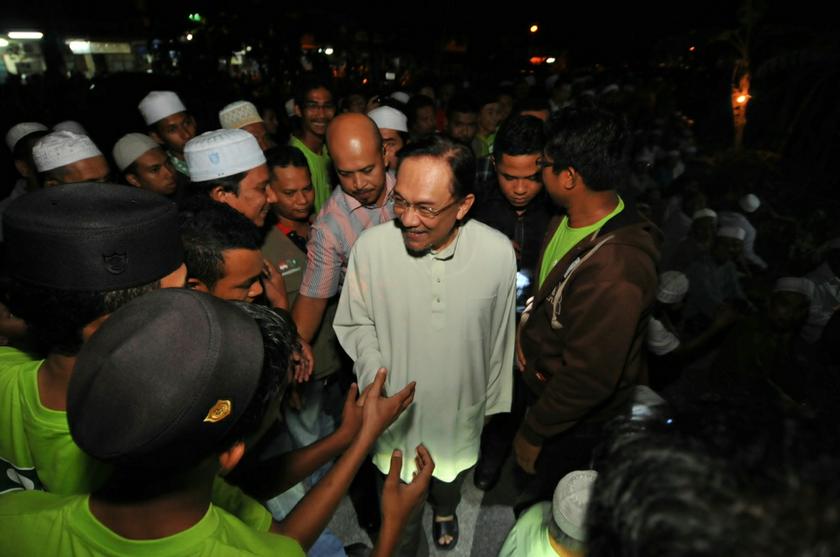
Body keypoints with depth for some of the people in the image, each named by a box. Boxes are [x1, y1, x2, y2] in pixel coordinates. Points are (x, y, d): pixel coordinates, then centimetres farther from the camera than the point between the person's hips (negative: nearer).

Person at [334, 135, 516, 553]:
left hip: (461, 406, 1)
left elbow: (500, 335, -7)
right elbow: (356, 325, -9)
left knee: (452, 479, 33)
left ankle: (445, 510, 68)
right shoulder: (370, 247, -26)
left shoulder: (499, 252, -23)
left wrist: (493, 402, 4)